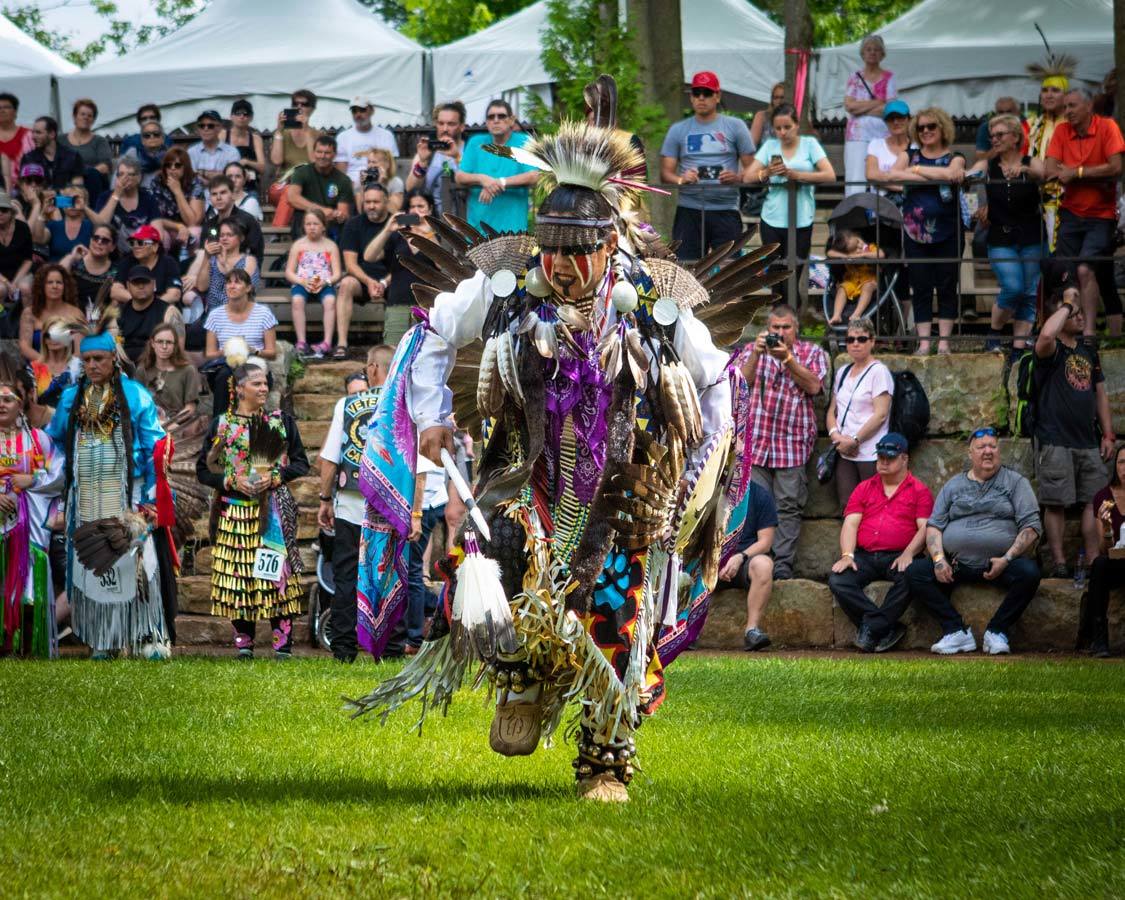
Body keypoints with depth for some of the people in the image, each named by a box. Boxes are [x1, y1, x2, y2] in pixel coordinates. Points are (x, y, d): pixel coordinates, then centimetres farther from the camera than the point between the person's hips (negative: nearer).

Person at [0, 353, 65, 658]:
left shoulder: (39, 440, 7)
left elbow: (60, 476, 4)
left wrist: (32, 480, -9)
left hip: (28, 524, 1)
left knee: (29, 580, -1)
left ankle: (29, 645, 5)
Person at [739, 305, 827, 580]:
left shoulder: (812, 352, 10)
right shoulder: (752, 350, 16)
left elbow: (814, 386, -5)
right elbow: (742, 382, 2)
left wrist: (787, 358, -12)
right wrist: (756, 354, -11)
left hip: (793, 442, -1)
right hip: (756, 440, 1)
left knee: (788, 506, -5)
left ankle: (783, 564, -4)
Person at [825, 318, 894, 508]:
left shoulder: (879, 372, -4)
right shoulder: (843, 373, 18)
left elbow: (881, 414, -12)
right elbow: (832, 409, 18)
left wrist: (855, 440, -14)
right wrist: (835, 435, -2)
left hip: (870, 455, -7)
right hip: (845, 454, 7)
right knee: (846, 505, 1)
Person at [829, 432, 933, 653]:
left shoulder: (919, 491, 11)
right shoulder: (864, 488, 20)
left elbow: (925, 527, 0)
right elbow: (850, 524, 10)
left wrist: (908, 554, -18)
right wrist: (847, 555, -8)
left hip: (898, 557, -3)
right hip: (864, 556, 3)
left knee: (909, 578, -38)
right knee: (838, 581, -26)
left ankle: (871, 629, -27)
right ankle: (887, 628, -26)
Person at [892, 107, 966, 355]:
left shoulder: (954, 158, 6)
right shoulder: (909, 155, 11)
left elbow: (950, 173, -18)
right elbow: (894, 175, -10)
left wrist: (916, 170, -9)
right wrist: (935, 176, -15)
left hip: (947, 233, -1)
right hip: (916, 231, 1)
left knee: (947, 286, 1)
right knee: (921, 288, 1)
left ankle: (944, 341, 5)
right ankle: (923, 342, 3)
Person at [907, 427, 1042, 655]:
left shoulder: (1015, 482, 10)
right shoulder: (953, 486, 17)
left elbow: (1031, 526, 1)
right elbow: (934, 526, 12)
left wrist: (1007, 559, -13)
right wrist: (939, 559, -8)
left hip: (1000, 564, -2)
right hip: (956, 564, 2)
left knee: (1029, 572, -32)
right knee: (914, 572, -20)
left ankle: (997, 631, -16)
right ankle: (957, 631, -19)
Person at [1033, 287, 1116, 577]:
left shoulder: (1088, 349, 15)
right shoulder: (1052, 349, -6)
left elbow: (1100, 393, 20)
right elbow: (1046, 336, -33)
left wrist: (1108, 434, 14)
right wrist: (1066, 305, -18)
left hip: (1088, 442, 7)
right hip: (1056, 441, -6)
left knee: (1094, 503, 6)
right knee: (1057, 504, -3)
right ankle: (1059, 564, 2)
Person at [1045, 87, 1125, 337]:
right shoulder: (1061, 131, 2)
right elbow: (1050, 170, -8)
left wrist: (1076, 172, -15)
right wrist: (1097, 177, -17)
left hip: (1101, 215, -4)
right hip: (1070, 212, 4)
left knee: (1085, 270, -20)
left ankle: (1090, 331, -13)